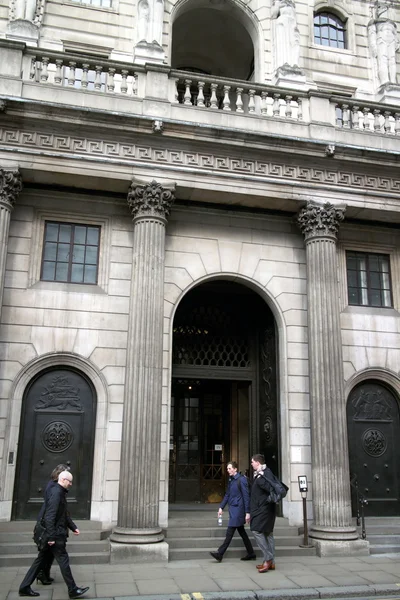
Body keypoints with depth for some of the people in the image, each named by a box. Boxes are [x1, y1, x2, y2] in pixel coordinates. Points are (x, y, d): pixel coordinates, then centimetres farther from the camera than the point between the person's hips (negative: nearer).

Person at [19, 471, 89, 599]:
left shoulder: (61, 493, 13)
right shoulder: (56, 493, -19)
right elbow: (49, 517, -25)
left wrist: (73, 527, 19)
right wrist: (52, 537, -24)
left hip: (51, 534, 10)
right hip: (55, 534, -10)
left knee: (40, 560, 14)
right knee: (63, 560, -1)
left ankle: (25, 587, 20)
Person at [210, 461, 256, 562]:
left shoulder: (242, 479, -13)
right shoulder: (231, 480, 11)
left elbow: (246, 496, -14)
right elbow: (227, 495, 18)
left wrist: (247, 512, -16)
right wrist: (221, 507, 10)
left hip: (238, 509, -9)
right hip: (233, 509, 9)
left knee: (229, 533, -5)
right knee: (241, 531, 14)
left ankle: (220, 554, -2)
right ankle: (251, 553, 22)